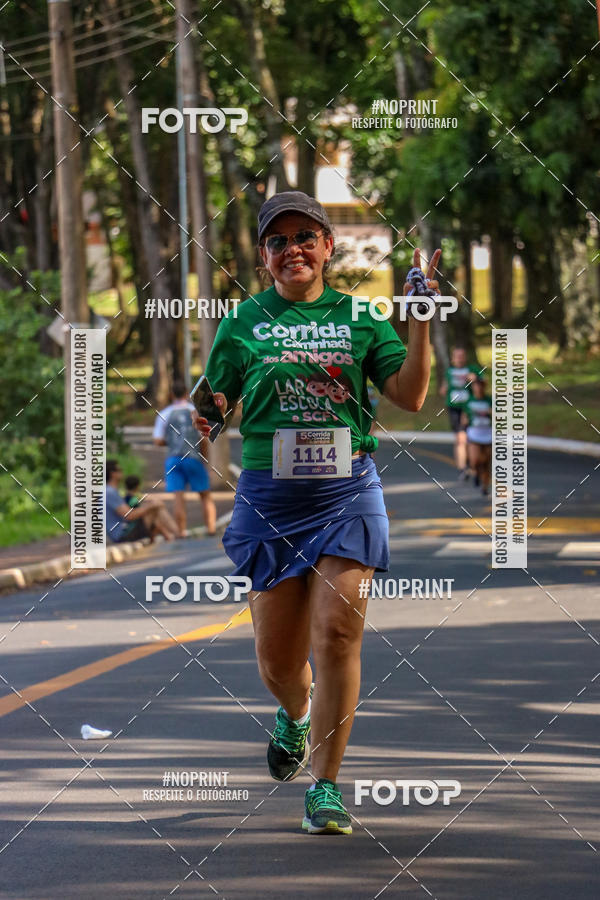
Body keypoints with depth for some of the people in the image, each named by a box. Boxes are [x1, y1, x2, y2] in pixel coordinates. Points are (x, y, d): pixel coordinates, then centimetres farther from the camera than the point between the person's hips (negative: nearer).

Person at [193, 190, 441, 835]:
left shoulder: (360, 317, 6)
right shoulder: (244, 322, 5)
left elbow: (410, 395, 1)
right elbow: (213, 405, 11)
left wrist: (421, 321, -9)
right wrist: (199, 418, -12)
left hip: (347, 490, 0)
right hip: (270, 495, 1)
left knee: (338, 634, -11)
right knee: (277, 653, 4)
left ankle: (325, 787, -2)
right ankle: (295, 716, 41)